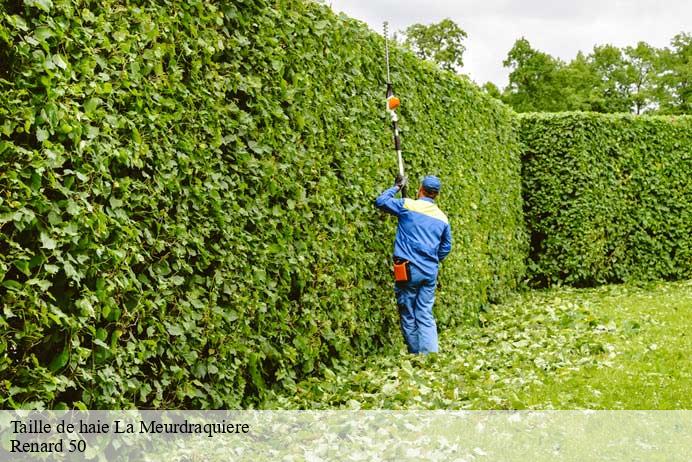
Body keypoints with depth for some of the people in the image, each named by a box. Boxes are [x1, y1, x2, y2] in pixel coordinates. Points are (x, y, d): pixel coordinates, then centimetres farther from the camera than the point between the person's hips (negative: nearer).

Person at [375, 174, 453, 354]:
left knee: (408, 316, 5)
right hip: (431, 272, 4)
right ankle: (430, 354, -6)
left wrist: (397, 187, 18)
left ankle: (416, 357, 7)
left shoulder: (408, 206, -3)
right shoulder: (442, 218, 11)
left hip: (409, 269, -4)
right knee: (425, 315, 5)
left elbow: (380, 201, 6)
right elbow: (446, 247, 19)